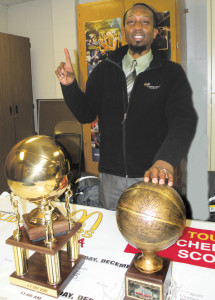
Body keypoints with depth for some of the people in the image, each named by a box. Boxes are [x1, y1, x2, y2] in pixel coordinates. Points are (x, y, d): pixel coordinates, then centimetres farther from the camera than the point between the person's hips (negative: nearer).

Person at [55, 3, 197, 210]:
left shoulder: (171, 73, -2)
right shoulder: (104, 70, 6)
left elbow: (183, 120, -15)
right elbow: (85, 114, 7)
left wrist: (165, 159, -32)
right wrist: (69, 85, -11)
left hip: (153, 176, -2)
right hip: (110, 177, 2)